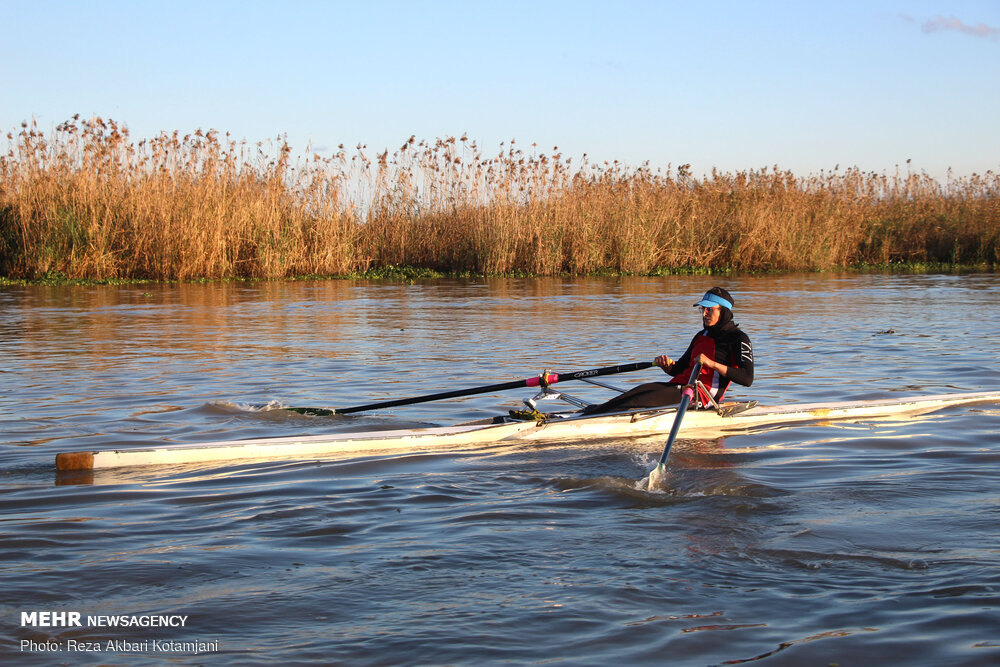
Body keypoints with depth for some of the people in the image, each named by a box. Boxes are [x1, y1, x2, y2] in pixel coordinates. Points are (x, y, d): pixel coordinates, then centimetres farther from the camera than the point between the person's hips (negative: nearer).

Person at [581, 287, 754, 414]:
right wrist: (666, 365, 0)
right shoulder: (701, 336, 23)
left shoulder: (739, 338, -2)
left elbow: (748, 379, -15)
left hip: (702, 394, -8)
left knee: (643, 400, -25)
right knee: (639, 390, -18)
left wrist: (712, 364, -21)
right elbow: (677, 369, 24)